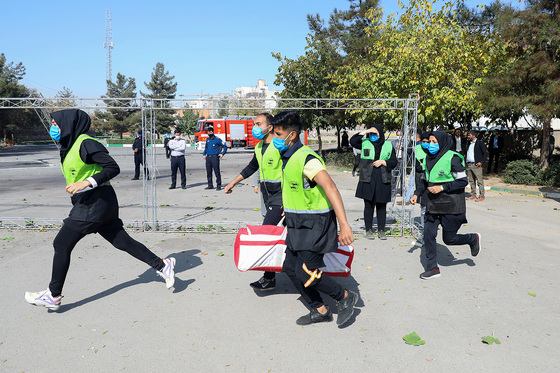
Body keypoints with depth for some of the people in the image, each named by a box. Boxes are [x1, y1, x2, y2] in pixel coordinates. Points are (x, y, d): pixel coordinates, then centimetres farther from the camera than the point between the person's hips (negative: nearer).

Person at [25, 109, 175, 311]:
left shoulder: (86, 144, -15)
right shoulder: (69, 147, 14)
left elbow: (113, 167, -20)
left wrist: (87, 183, -27)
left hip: (95, 202, -9)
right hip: (88, 202, 9)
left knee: (61, 244, -1)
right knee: (122, 241, 10)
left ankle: (54, 295, 12)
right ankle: (162, 265, 16)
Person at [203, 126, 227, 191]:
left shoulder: (217, 139, -4)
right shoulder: (207, 139, 14)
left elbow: (225, 146, -1)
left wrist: (222, 154, -9)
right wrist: (204, 154, 19)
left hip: (215, 157, -6)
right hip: (208, 158, 6)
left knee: (217, 172, -7)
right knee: (208, 172, 8)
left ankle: (218, 186, -2)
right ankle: (210, 185, 17)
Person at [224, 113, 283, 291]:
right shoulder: (259, 148, 12)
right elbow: (251, 168, 28)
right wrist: (232, 183, 31)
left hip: (281, 196, -8)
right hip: (268, 196, 8)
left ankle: (269, 278, -7)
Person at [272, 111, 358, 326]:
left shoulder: (306, 159, -21)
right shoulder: (288, 158, 10)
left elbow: (331, 189, -30)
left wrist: (344, 225, -36)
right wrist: (290, 209, 31)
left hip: (315, 224, -10)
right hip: (298, 226, 10)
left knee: (307, 273, -11)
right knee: (291, 268, 10)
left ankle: (345, 297, 12)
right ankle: (320, 311, 23)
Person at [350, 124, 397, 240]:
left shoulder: (388, 146, 11)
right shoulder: (365, 143, 8)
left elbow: (394, 162, 9)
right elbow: (352, 141, -8)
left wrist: (383, 162, -7)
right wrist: (364, 132, -9)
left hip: (383, 181, 1)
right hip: (367, 180, -1)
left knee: (381, 206, 5)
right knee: (368, 205, 3)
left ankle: (381, 230, 14)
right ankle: (368, 230, 12)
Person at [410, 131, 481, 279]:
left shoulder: (452, 159, -15)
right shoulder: (429, 158, 6)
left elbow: (463, 181, -14)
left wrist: (442, 187, -22)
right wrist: (417, 194, 3)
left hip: (451, 206, -6)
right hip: (433, 205, 6)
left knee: (449, 239, 3)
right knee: (428, 233, 0)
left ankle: (473, 239, 34)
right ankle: (432, 268, 11)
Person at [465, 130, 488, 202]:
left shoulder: (480, 143, -3)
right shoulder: (469, 143, 17)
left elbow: (485, 153, -5)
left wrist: (481, 162, -12)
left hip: (476, 165, -7)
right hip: (469, 165, 7)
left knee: (479, 181, -5)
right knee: (471, 181, 10)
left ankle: (481, 196, -3)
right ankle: (473, 195, 16)